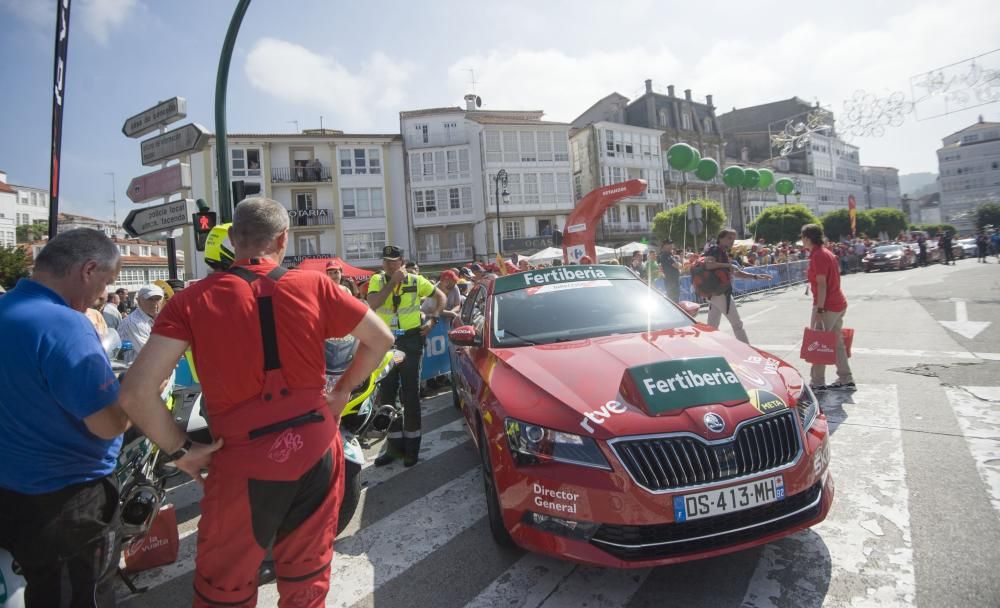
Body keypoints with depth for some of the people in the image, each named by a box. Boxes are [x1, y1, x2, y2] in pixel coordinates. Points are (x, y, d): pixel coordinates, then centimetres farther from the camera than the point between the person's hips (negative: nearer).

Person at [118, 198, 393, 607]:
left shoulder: (192, 300, -8)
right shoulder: (314, 286, -4)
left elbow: (136, 392, -15)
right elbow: (381, 340, 2)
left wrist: (180, 451, -1)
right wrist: (343, 390, 12)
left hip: (244, 462, -2)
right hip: (316, 450, 2)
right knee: (307, 575, 23)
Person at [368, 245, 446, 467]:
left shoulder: (416, 280, 0)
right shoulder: (377, 280, 2)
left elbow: (440, 296, 9)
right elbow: (372, 305, -17)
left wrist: (433, 319, -3)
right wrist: (392, 282, -18)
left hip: (411, 340, -2)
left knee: (410, 393, 2)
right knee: (386, 393, 7)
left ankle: (412, 444, 14)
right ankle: (395, 443, 21)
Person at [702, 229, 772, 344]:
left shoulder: (724, 253, 20)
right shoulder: (714, 250, -10)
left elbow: (735, 272, 23)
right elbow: (708, 265, -31)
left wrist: (756, 276, 15)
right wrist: (728, 265, -20)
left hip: (713, 293, 10)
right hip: (720, 292, -10)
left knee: (712, 326, 11)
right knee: (737, 324, -1)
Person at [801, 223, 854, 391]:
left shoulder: (818, 256, -15)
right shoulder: (826, 252, 14)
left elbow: (822, 285, -20)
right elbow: (831, 280, 17)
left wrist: (819, 311, -22)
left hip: (826, 306, -10)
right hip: (838, 304, 10)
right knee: (837, 343, 14)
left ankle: (817, 383, 2)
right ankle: (846, 380, 19)